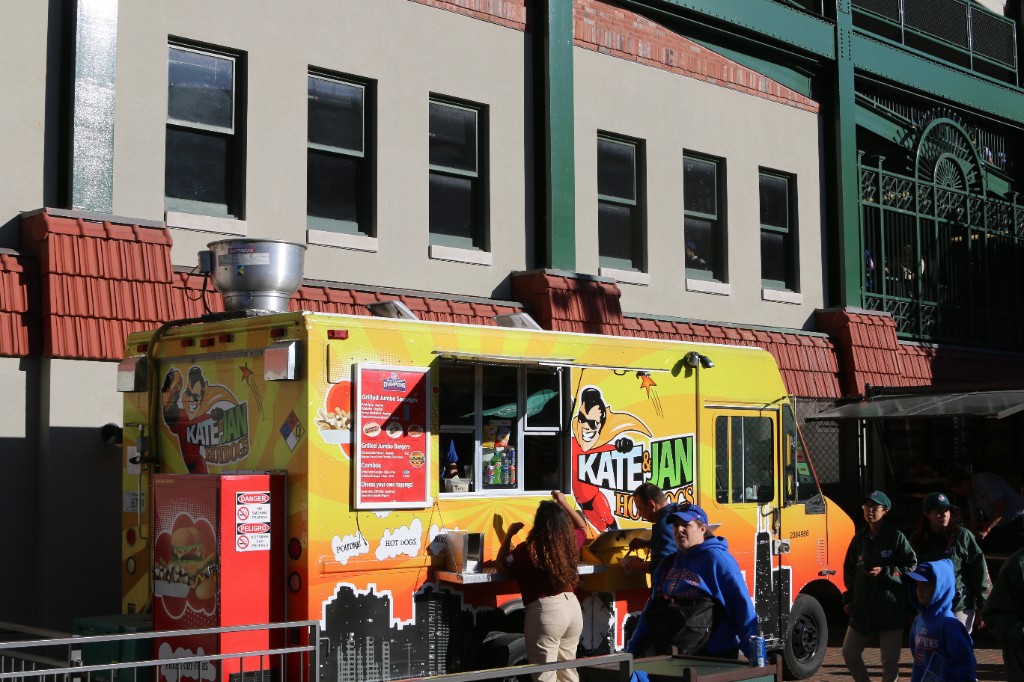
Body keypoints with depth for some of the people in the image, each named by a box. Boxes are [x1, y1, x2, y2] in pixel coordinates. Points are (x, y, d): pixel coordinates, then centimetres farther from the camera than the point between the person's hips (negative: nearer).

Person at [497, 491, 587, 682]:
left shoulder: (528, 549, -12)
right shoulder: (570, 542, 2)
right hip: (572, 607, 6)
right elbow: (582, 526, 26)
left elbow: (502, 562, 5)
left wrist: (510, 534, 10)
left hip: (546, 611, -6)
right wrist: (564, 503, 27)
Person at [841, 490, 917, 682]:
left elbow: (912, 565, -5)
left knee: (890, 659, 0)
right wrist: (848, 599, 9)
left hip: (891, 608, -5)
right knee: (849, 652, 6)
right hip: (862, 607, 5)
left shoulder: (896, 537, -6)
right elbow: (849, 570, 15)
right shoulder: (859, 538, 8)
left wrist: (885, 571, -16)